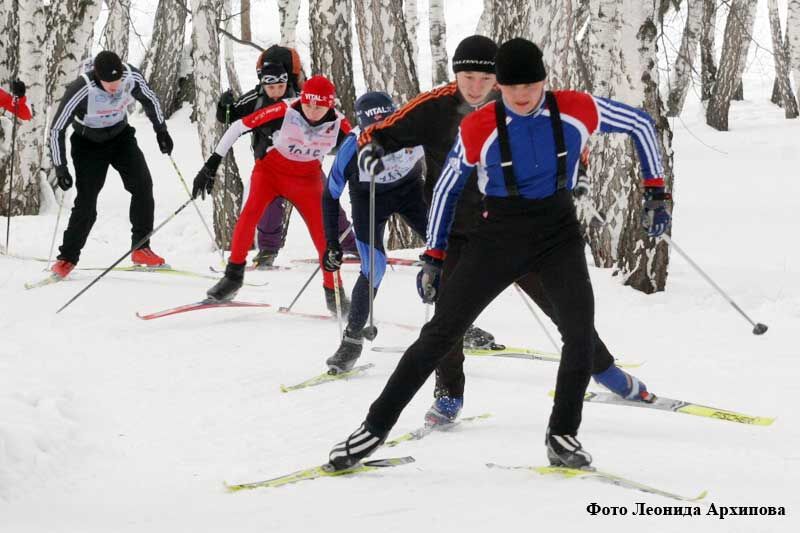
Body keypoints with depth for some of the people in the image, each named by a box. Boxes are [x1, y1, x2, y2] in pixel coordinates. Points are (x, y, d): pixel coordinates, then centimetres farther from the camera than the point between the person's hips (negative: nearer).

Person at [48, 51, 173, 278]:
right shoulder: (81, 91, -33)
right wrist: (60, 167, -22)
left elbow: (150, 100, 1)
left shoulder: (132, 76, -23)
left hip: (121, 137, 3)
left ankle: (141, 249, -4)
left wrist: (161, 130, 4)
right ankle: (67, 258, 4)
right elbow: (57, 129, -22)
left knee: (143, 185, -12)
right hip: (89, 145, -3)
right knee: (86, 201, -10)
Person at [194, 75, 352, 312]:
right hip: (270, 169, -2)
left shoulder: (339, 126, -20)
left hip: (307, 178, 2)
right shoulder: (284, 112, -28)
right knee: (250, 214, -26)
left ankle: (334, 293, 14)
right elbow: (238, 127, -20)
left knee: (323, 235, -5)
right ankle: (233, 276, -12)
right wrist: (212, 164, -20)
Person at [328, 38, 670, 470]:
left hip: (559, 232, 1)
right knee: (441, 332, -3)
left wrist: (655, 192, 0)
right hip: (500, 235, -1)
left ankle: (562, 434, 0)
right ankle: (375, 427, 4)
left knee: (580, 332, -17)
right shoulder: (478, 129, -14)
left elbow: (640, 124, 4)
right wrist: (433, 257, 4)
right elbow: (447, 188, 1)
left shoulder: (577, 111, -12)